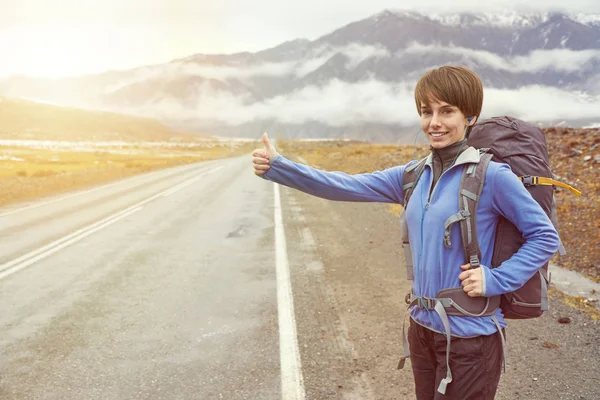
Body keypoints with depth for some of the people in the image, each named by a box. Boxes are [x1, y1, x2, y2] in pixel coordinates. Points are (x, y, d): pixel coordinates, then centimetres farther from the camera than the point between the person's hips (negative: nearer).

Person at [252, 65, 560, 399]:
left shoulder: (491, 175, -13)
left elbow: (545, 237, -8)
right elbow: (347, 186, -2)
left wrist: (496, 279, -18)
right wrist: (278, 167, -9)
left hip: (470, 336, -6)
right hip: (423, 328, 6)